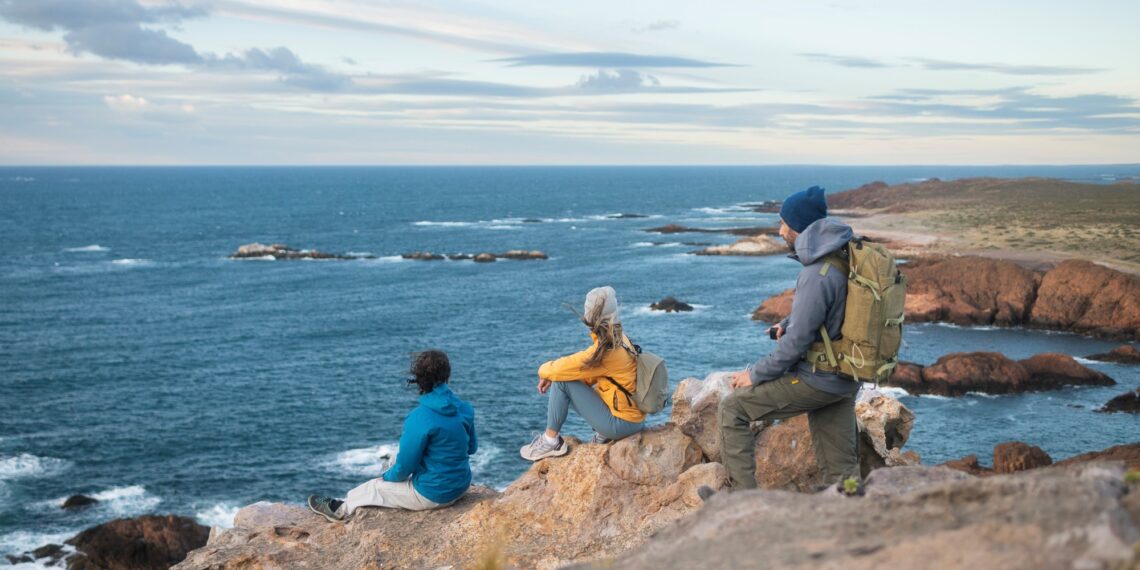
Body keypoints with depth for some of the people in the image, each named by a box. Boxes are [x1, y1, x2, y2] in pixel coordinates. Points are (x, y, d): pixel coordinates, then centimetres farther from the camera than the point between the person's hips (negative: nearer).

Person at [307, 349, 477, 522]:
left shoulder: (420, 417, -25)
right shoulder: (464, 408, -5)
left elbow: (404, 468, -17)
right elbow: (472, 447, 11)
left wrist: (387, 477, 4)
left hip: (433, 495, -7)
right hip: (461, 487, 7)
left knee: (373, 487, 17)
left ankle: (341, 509, 42)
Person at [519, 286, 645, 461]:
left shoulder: (605, 351, -24)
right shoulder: (619, 338, 4)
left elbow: (561, 368, -20)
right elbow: (587, 371, 13)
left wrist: (544, 371, 3)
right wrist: (551, 374, 3)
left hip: (621, 423, -9)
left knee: (561, 383, -11)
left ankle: (551, 441, -1)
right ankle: (603, 434, 14)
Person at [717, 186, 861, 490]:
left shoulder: (818, 275, -24)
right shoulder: (847, 256, 5)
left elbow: (797, 341, -21)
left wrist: (755, 374, -10)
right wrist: (787, 323, 8)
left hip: (816, 381, -9)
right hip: (844, 381, 9)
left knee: (733, 408, 0)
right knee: (841, 470, 14)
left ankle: (743, 495, 0)